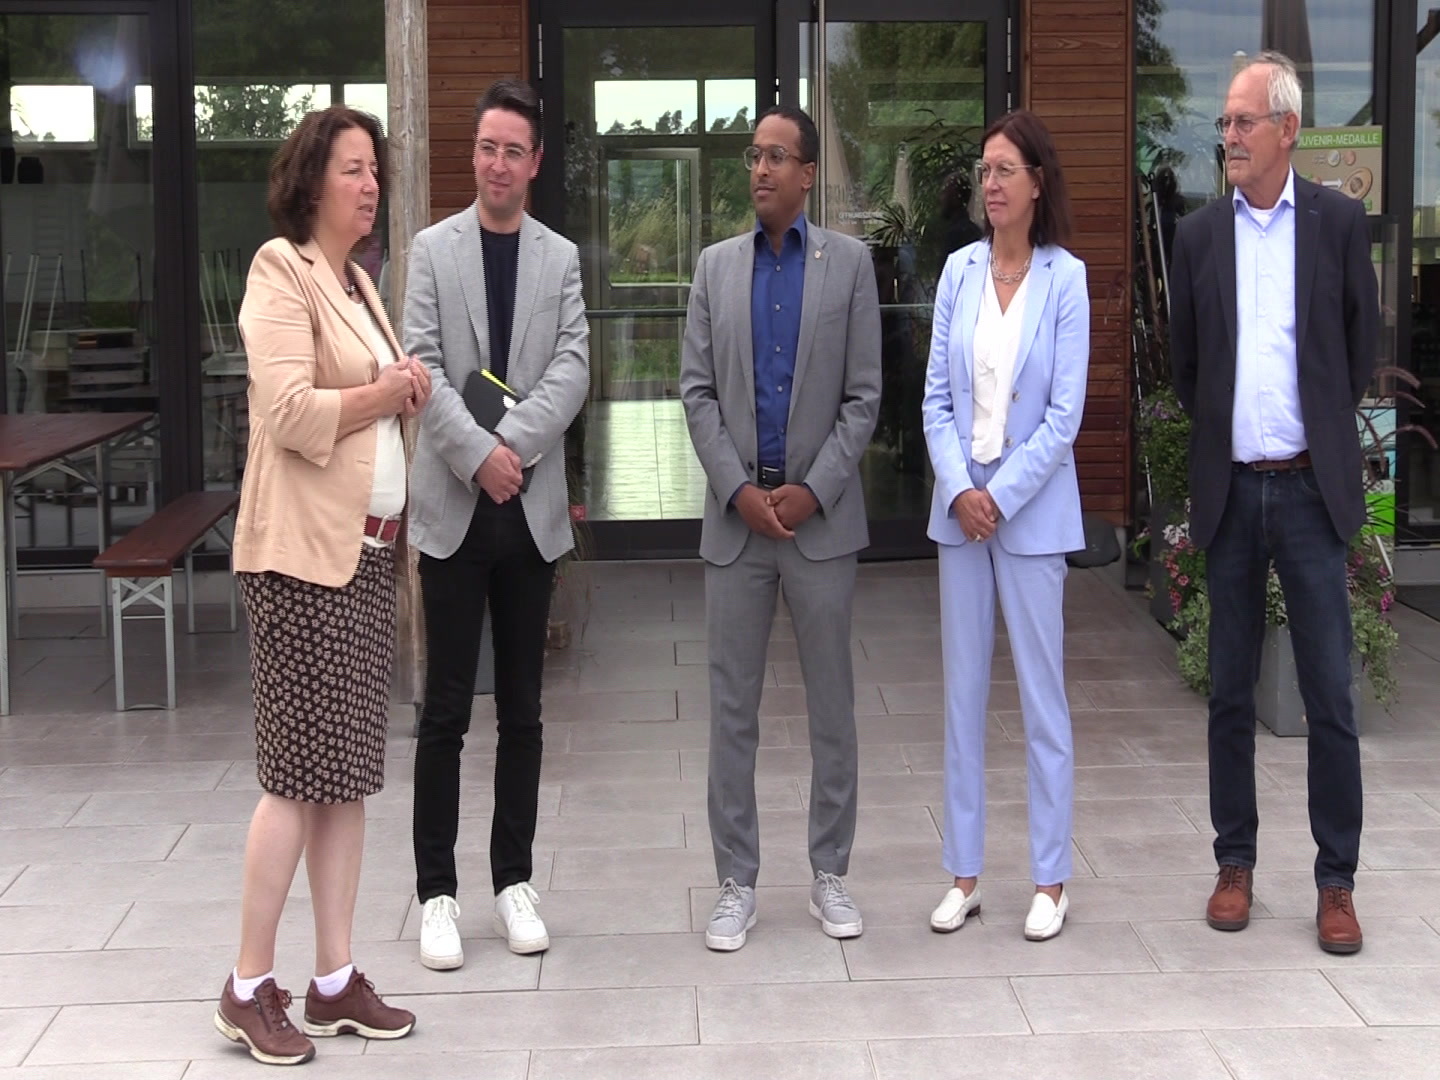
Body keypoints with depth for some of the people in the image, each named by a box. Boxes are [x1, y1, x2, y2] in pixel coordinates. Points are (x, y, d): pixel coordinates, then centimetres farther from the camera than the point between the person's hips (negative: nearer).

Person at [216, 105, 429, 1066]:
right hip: (302, 551, -8)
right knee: (301, 771, -5)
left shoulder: (358, 282, 17)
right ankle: (250, 987, 5)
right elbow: (292, 413, -20)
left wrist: (407, 392, 4)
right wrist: (390, 390, -10)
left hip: (370, 549, 8)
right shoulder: (281, 273, -9)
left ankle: (337, 979, 15)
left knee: (351, 770, 8)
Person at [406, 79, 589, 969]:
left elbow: (573, 367, -3)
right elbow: (424, 365, -5)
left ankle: (515, 880, 18)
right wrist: (477, 454, -17)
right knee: (446, 710, 1)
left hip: (532, 507, 2)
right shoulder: (433, 249, 3)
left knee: (523, 710, 8)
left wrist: (516, 443, -17)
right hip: (454, 505, -2)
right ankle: (438, 892, 8)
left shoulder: (561, 258, 8)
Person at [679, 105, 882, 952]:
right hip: (737, 515, 2)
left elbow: (864, 396, -2)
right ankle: (738, 884, 13)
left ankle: (831, 874, 19)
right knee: (733, 706, 4)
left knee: (832, 702, 7)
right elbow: (697, 391, 4)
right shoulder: (717, 265, 8)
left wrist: (812, 490, -11)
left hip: (821, 515, -1)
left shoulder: (849, 262, 2)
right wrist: (740, 490, -8)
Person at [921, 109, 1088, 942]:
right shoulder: (960, 271, 4)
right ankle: (965, 873, 17)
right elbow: (937, 396, 5)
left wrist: (1000, 496, -11)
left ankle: (1051, 881, 11)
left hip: (1032, 507, -4)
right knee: (963, 691, 8)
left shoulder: (1065, 278, -6)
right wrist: (960, 490, -7)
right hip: (960, 503, 4)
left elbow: (1065, 413, -8)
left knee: (1043, 692, 2)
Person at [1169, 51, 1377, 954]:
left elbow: (1362, 345, 8)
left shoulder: (1339, 222, 0)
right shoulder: (1199, 234, 6)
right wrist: (1219, 436, 12)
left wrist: (1325, 432, 10)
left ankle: (1337, 881, 7)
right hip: (1230, 490, 2)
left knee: (1330, 695, -1)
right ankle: (1236, 862, 20)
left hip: (1311, 488, -2)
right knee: (1231, 692, 9)